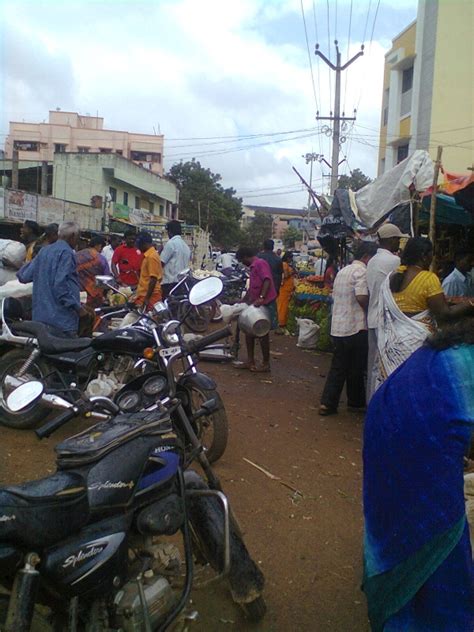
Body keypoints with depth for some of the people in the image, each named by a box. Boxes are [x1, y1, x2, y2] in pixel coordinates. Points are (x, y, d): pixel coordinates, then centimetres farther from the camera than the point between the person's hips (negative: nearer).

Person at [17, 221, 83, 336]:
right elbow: (61, 284, -20)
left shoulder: (44, 251, 13)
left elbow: (24, 276, 13)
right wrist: (77, 306, -17)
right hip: (62, 318, -8)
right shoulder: (66, 252, -11)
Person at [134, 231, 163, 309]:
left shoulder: (151, 256, -15)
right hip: (145, 295, 10)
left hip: (150, 296, -10)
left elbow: (153, 280, -21)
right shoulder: (148, 255, 16)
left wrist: (147, 298, -22)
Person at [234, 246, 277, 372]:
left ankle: (266, 364, 8)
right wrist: (243, 302, 30)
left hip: (265, 304, -10)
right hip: (256, 304, 10)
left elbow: (267, 280, -25)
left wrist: (261, 298, -35)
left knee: (262, 334, -3)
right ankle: (250, 361, 18)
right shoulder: (254, 266, 20)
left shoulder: (260, 263, -11)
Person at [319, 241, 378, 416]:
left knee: (338, 366, 11)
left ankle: (327, 403, 8)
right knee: (356, 367, 8)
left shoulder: (342, 271, 16)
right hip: (355, 327, -8)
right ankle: (356, 402, 22)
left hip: (338, 327, 8)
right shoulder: (361, 271, -12)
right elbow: (362, 297, -24)